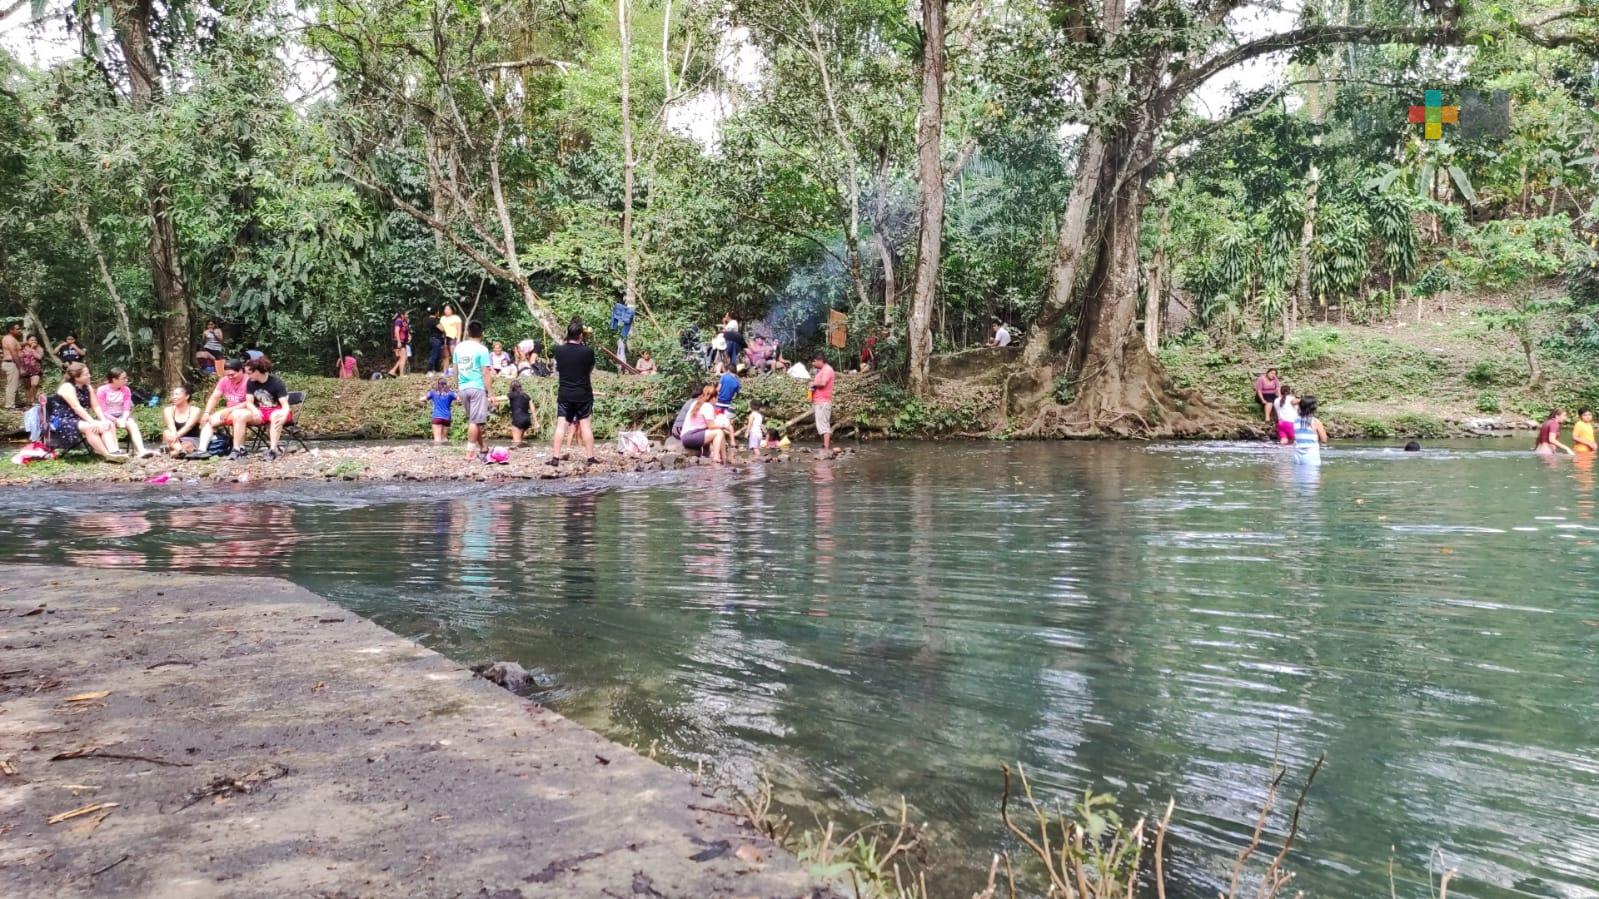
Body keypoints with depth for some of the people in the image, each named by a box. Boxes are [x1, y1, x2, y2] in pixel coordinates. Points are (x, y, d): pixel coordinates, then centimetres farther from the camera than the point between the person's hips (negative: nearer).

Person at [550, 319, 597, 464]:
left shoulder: (559, 350, -6)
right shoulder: (588, 352, -12)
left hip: (564, 394, 1)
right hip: (584, 395, -1)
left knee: (561, 425, 3)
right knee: (586, 425, 4)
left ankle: (555, 457, 1)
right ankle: (590, 457, 6)